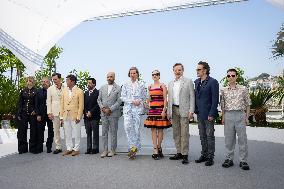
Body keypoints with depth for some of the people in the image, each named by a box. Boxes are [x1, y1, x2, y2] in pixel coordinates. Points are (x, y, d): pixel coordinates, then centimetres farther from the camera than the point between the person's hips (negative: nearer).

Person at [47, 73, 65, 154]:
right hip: (55, 112, 2)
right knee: (56, 130, 6)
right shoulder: (50, 89, 7)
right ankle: (58, 147, 15)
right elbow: (48, 101, 7)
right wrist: (49, 113, 0)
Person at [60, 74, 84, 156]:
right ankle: (69, 148, 24)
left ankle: (76, 149, 16)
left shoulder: (79, 91, -6)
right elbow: (62, 104, 9)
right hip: (66, 116, 5)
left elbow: (81, 105, -7)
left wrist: (78, 117, -12)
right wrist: (61, 116, 5)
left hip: (75, 116, -5)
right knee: (67, 134, 12)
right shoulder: (64, 91, 9)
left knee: (76, 134, 4)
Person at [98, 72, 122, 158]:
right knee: (104, 132, 7)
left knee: (113, 133, 4)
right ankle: (105, 150, 15)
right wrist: (102, 107, -4)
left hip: (113, 114, -4)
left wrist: (110, 109, -13)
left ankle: (112, 150, 14)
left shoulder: (118, 88, -2)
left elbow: (119, 101, -8)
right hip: (104, 114, 4)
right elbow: (99, 100, 13)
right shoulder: (102, 88, 12)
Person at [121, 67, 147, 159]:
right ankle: (134, 146, -3)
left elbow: (144, 97, 10)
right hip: (127, 109, 1)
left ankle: (134, 147, 11)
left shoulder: (141, 85, 10)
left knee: (136, 129, -2)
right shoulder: (125, 85, 11)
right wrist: (132, 101, -8)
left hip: (137, 109, 0)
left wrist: (139, 101, -11)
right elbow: (122, 97, 4)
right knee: (127, 126, -16)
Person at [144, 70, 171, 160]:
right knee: (153, 129, 0)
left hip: (160, 109, -4)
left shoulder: (162, 86, 0)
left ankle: (159, 147, 20)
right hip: (152, 109, 4)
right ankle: (155, 151, 4)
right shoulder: (150, 87, 14)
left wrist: (164, 110, -12)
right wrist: (148, 106, 12)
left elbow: (165, 99, -4)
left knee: (160, 129, 0)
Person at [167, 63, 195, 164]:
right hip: (174, 110, 5)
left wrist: (191, 110, -11)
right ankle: (179, 153, 19)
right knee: (176, 133, 9)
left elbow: (192, 96, -3)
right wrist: (168, 111, 11)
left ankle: (185, 154, 2)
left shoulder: (188, 81, 2)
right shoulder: (170, 84, 16)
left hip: (184, 110, -5)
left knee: (184, 133, -5)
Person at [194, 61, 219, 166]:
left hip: (208, 114, -7)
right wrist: (196, 110, 9)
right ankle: (204, 155, 26)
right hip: (199, 114, 7)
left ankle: (210, 157, 14)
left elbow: (215, 99, -13)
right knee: (202, 136, 14)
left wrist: (211, 114, -16)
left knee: (210, 136, 3)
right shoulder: (196, 82, 12)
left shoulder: (213, 82, -10)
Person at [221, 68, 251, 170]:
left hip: (240, 115, -2)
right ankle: (229, 159, 19)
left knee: (242, 139, 1)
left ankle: (243, 161, 11)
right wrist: (223, 117, 7)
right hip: (228, 115, 2)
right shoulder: (224, 90, 6)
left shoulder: (243, 89, 1)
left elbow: (247, 104, 5)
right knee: (229, 139, 7)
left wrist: (247, 117, 1)